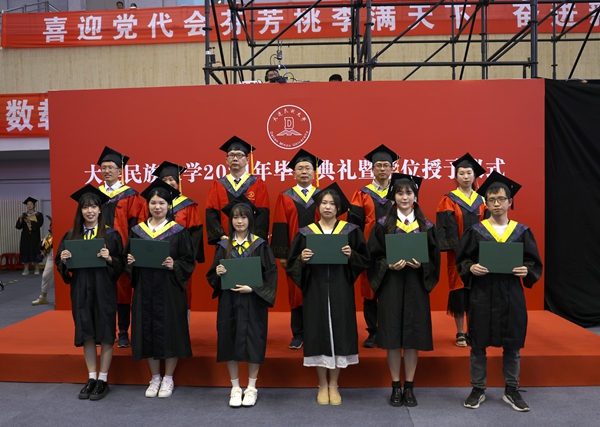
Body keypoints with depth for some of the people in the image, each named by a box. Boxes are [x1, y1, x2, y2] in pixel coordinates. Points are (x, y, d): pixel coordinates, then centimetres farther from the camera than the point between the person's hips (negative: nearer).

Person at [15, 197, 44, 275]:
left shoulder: (38, 215, 3)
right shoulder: (24, 215, 10)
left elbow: (39, 224, -9)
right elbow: (18, 226, 2)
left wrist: (29, 222, -18)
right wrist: (20, 219, -15)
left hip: (35, 237, -2)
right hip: (25, 237, 2)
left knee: (35, 251, -3)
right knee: (25, 252, -3)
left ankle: (36, 269, 3)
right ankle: (26, 270, -2)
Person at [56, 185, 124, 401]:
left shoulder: (111, 234, -4)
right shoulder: (71, 235, 6)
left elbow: (120, 265, -4)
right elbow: (63, 267, 9)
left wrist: (110, 259, -23)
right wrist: (63, 260, -12)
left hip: (104, 290, -3)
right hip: (81, 290, 4)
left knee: (105, 333, 2)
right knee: (86, 333, 9)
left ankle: (103, 380, 13)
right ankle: (91, 378, 20)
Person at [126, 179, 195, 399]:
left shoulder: (178, 231, -2)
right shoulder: (137, 231, 7)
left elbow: (189, 261, -3)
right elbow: (128, 258, 12)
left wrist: (174, 265, -21)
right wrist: (130, 261, -10)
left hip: (169, 290, -3)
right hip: (144, 289, 3)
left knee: (169, 330, 1)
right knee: (148, 331, 7)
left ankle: (168, 379, 17)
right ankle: (155, 378, 23)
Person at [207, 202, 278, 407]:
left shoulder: (260, 245, -2)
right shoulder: (223, 246, 5)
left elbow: (271, 274, -5)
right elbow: (212, 275, 7)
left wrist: (252, 288, -17)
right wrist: (218, 273, -16)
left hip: (253, 302, -2)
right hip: (229, 302, 2)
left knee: (252, 343, 3)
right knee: (230, 343, 5)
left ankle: (251, 388, 20)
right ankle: (235, 388, 20)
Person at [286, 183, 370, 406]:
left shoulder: (351, 231, 2)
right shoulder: (306, 232, 3)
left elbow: (364, 259, 3)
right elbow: (292, 264, 3)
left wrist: (352, 254, -16)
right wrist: (302, 259, -17)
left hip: (340, 291, 0)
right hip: (315, 291, 0)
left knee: (339, 334, 3)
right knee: (319, 335, 3)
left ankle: (334, 385, 19)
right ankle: (322, 385, 19)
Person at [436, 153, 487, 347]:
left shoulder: (481, 200, 10)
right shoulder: (449, 200, -2)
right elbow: (446, 228, -9)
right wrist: (457, 249, -18)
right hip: (457, 253, -3)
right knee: (459, 290, 0)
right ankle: (460, 333, 9)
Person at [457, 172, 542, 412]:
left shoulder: (522, 232, 3)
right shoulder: (475, 231, 0)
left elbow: (534, 262, 5)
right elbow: (461, 260, 1)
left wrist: (526, 270, -16)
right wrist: (471, 268, -19)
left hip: (511, 295, 1)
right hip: (482, 295, -1)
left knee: (513, 345, 9)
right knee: (478, 344, 6)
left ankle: (511, 391, 25)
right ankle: (478, 390, 20)